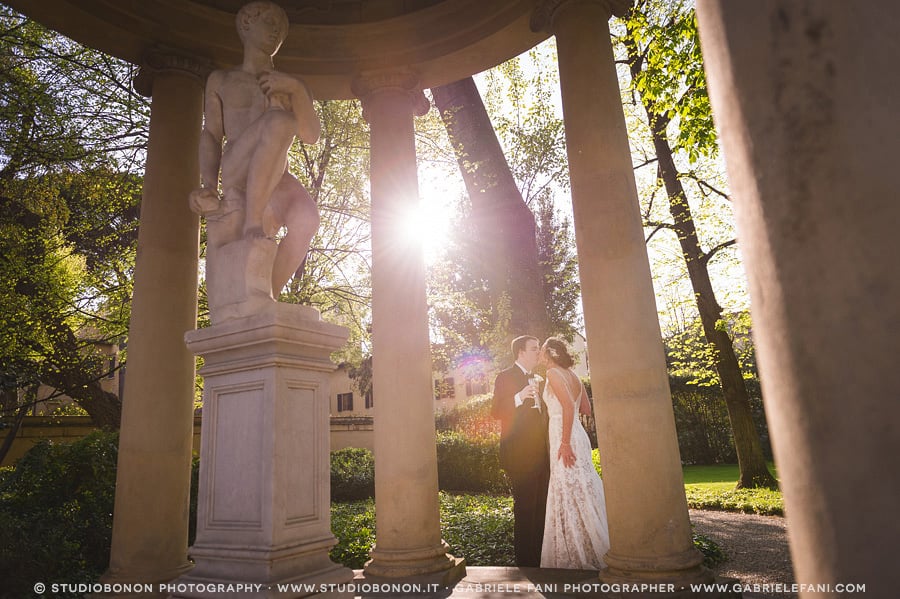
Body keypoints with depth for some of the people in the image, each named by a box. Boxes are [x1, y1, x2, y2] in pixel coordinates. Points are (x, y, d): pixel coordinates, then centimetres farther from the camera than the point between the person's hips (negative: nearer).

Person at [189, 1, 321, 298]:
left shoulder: (291, 84, 25)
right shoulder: (220, 80, 23)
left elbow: (311, 135, 10)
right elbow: (210, 137, 11)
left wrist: (295, 88, -4)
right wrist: (208, 185, -7)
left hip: (275, 182, 2)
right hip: (235, 172, -2)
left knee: (306, 217, -37)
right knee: (280, 121, -34)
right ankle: (252, 225, -34)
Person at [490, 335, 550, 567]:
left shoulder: (535, 379, 20)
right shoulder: (506, 377, -6)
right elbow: (496, 412, -14)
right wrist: (519, 397, -27)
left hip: (540, 453, 8)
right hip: (520, 454, -8)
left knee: (541, 508, 13)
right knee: (524, 509, -5)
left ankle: (540, 556, 24)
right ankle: (525, 560, 5)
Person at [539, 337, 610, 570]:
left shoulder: (554, 373, -11)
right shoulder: (571, 374, 14)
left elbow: (569, 406, -22)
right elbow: (586, 408, 17)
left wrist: (565, 443, -22)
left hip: (565, 438, -9)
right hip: (577, 435, 9)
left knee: (571, 493, -2)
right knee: (581, 492, 13)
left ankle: (581, 557, 7)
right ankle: (589, 550, 21)